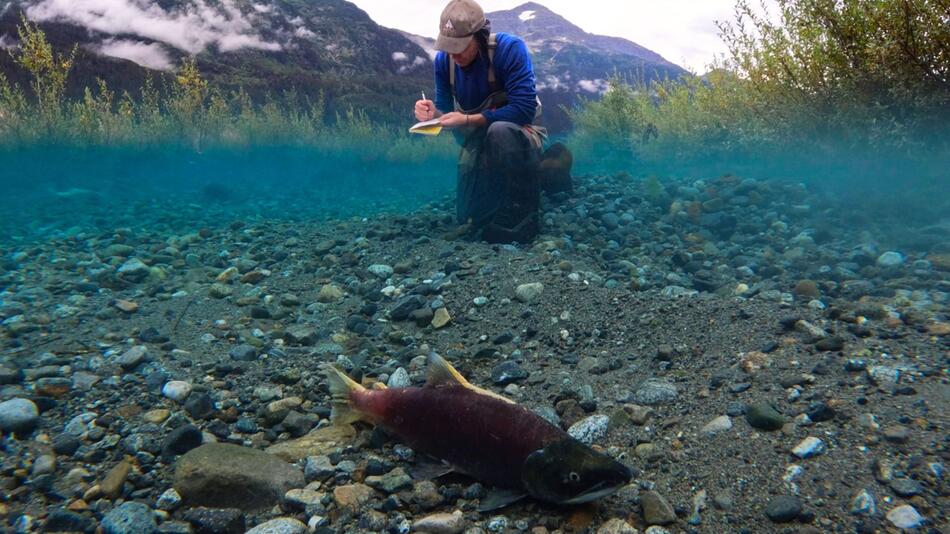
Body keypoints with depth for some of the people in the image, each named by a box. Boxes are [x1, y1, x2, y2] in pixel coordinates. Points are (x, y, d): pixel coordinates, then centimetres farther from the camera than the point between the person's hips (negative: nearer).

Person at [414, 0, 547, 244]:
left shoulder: (510, 48, -25)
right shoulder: (444, 58, -9)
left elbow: (524, 110, -32)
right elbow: (445, 109, -2)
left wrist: (468, 120, -37)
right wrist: (433, 113, -27)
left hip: (519, 135, -5)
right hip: (479, 144, 5)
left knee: (500, 131, -40)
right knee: (470, 216, 1)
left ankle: (521, 216, -26)